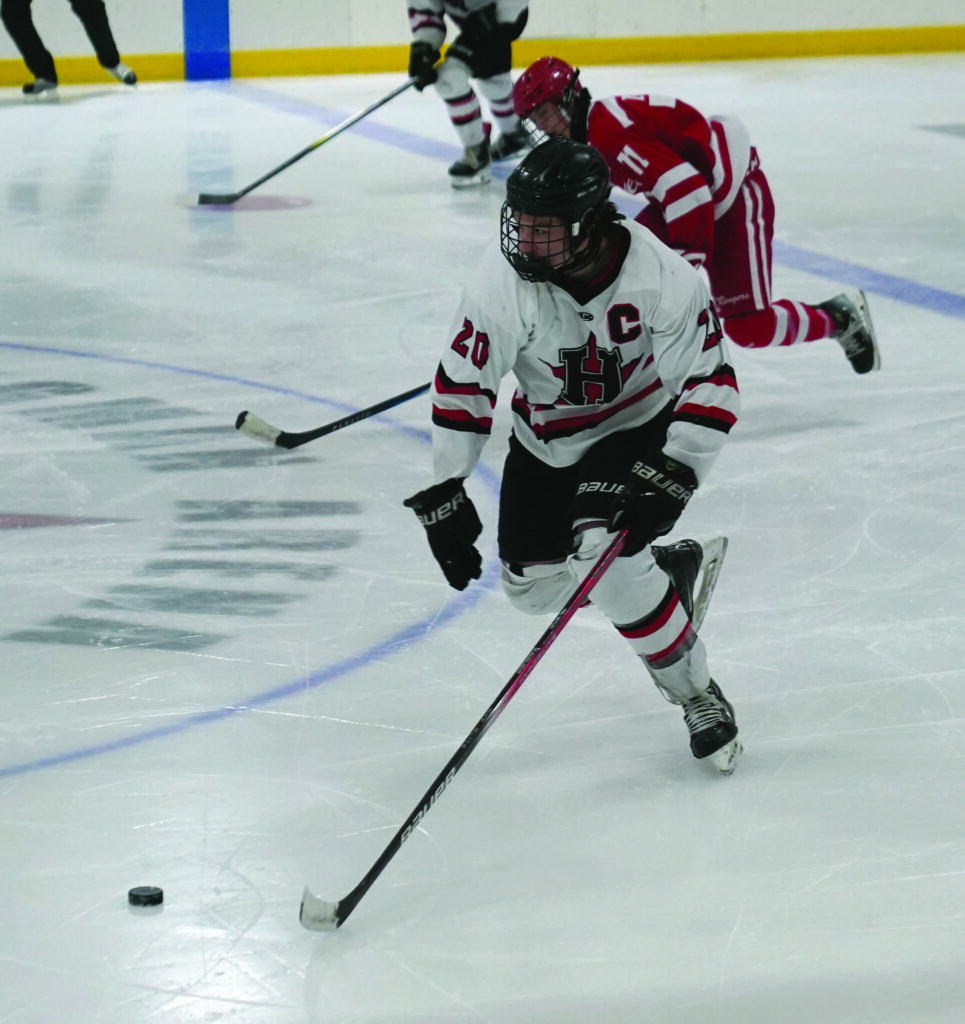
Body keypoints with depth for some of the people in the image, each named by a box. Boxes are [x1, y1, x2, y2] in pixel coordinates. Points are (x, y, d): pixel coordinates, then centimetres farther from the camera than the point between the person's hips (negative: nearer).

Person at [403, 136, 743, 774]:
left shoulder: (661, 278, -31)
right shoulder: (507, 281, -26)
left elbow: (711, 385, -23)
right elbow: (462, 384, -16)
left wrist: (670, 478, -31)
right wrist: (445, 495, -18)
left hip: (641, 424, -4)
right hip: (547, 441, 4)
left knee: (600, 549, -26)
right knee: (532, 585, 7)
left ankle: (695, 692, -9)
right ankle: (666, 571, 32)